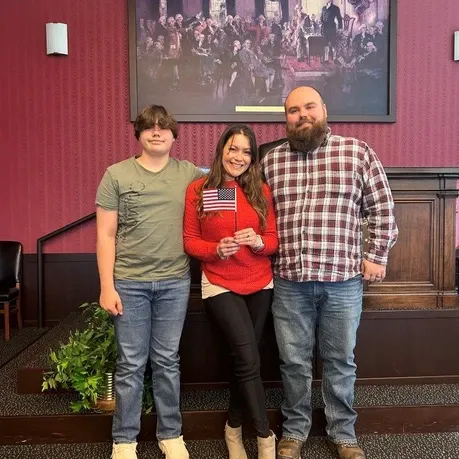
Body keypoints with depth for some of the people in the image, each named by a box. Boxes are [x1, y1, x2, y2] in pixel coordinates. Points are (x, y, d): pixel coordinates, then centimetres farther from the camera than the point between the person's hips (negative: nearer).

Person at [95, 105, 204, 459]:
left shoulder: (189, 174, 4)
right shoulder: (117, 174, 0)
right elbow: (106, 235, 0)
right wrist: (107, 286, -5)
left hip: (175, 282, 1)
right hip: (130, 282, -1)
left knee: (167, 361, 13)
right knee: (131, 364, 8)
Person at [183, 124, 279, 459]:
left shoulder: (261, 191, 3)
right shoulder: (198, 190, -5)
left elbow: (274, 240, 4)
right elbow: (189, 241, -2)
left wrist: (258, 241, -17)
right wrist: (216, 249, -20)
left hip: (260, 285, 3)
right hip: (220, 285, -3)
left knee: (243, 358, 12)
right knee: (249, 359, -12)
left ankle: (234, 428, 33)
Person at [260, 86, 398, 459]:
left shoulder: (358, 152, 1)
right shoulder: (270, 160, 6)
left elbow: (382, 210, 4)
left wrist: (376, 256, 1)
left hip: (344, 280, -1)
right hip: (289, 282, 1)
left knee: (341, 362, 14)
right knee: (294, 362, 12)